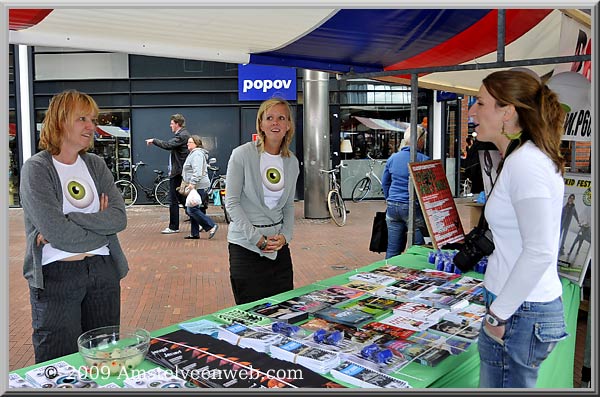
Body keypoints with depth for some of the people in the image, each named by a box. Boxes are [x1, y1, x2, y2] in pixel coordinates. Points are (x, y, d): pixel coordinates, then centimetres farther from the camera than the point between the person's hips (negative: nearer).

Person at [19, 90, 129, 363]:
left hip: (103, 271, 5)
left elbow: (120, 217, -6)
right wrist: (102, 226, -6)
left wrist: (70, 222, -17)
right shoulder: (36, 169, -7)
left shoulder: (96, 165, 8)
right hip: (56, 277, -4)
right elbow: (57, 233, -18)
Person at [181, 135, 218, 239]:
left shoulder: (197, 154, -13)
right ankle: (194, 234, 15)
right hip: (195, 187, 11)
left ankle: (211, 226, -8)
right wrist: (191, 184, 29)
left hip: (198, 187, -11)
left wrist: (192, 183, -29)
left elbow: (197, 171, -25)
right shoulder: (193, 153, 22)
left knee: (192, 209, -14)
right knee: (190, 210, 11)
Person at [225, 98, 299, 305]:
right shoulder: (242, 154, -9)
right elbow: (232, 202, -10)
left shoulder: (292, 162, 6)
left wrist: (285, 235, -4)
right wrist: (257, 238, -15)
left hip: (279, 246, 5)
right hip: (246, 246, -4)